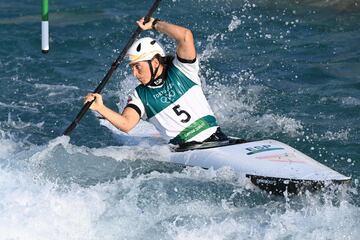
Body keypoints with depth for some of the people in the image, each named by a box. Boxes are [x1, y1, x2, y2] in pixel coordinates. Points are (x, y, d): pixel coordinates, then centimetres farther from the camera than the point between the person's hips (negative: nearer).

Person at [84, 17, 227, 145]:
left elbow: (185, 36, -13)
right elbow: (126, 124, -9)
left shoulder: (181, 70, 2)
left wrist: (155, 24, -2)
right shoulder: (140, 96, 8)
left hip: (213, 139, -2)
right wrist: (100, 108, -23)